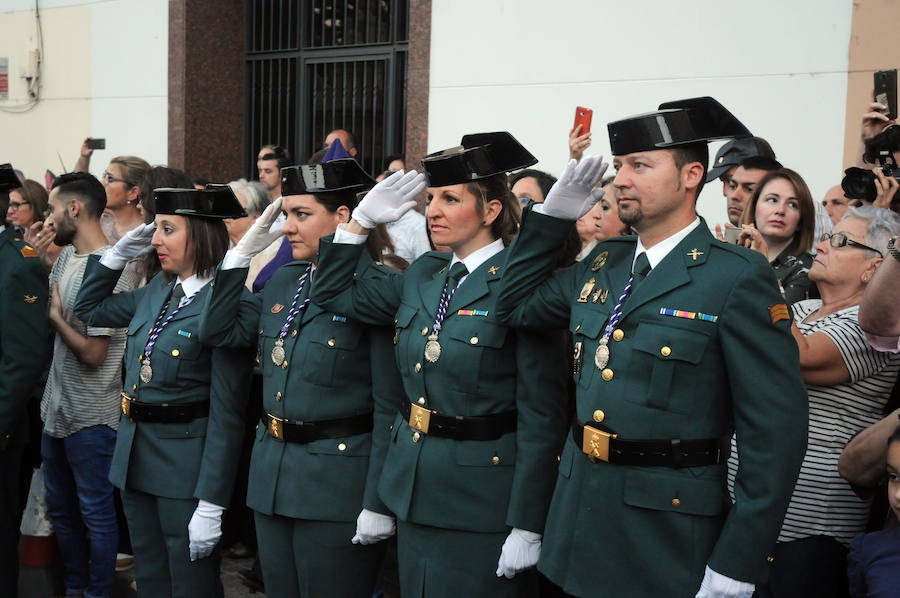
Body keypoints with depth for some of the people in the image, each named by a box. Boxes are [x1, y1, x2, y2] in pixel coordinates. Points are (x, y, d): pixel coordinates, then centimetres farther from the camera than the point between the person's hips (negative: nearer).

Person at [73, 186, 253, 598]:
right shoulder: (156, 291, 7)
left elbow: (226, 413, -19)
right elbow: (89, 309, 24)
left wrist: (211, 504, -20)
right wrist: (119, 252, 9)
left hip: (186, 465, -8)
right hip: (136, 455, 8)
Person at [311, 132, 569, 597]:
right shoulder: (423, 275, 7)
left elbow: (542, 417, -16)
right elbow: (333, 295, 17)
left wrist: (527, 527, -17)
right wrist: (362, 219, 6)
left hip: (482, 502, -7)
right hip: (414, 490, 7)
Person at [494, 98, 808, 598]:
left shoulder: (739, 278, -12)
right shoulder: (603, 265, 9)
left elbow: (776, 432, -14)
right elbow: (515, 305, 22)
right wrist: (553, 214, 9)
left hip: (669, 542, -6)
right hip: (579, 524, 6)